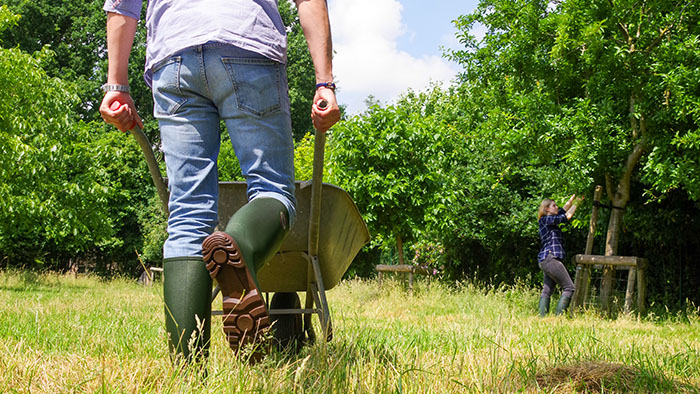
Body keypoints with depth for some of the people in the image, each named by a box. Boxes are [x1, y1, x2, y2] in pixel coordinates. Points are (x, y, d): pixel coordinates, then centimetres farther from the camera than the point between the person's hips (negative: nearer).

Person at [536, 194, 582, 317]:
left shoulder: (549, 220, 20)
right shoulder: (546, 219, -6)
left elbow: (563, 210, 28)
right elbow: (566, 217, -7)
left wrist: (573, 198, 24)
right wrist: (576, 203, 3)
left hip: (546, 260, 10)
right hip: (550, 258, -10)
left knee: (547, 291, 6)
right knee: (569, 288, -10)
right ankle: (558, 316, -17)